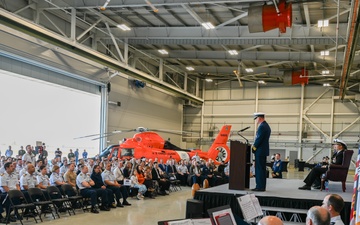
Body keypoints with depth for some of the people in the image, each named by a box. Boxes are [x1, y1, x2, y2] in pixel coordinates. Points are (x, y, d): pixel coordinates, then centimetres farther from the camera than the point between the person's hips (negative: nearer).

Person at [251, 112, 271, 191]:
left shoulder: (262, 126, -16)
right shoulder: (266, 126, 17)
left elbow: (259, 139, -19)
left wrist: (253, 147, -7)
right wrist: (255, 146, 14)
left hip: (260, 151, -10)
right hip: (264, 151, 10)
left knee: (259, 169, -7)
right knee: (262, 169, 12)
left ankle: (260, 187, -5)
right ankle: (262, 186, 16)